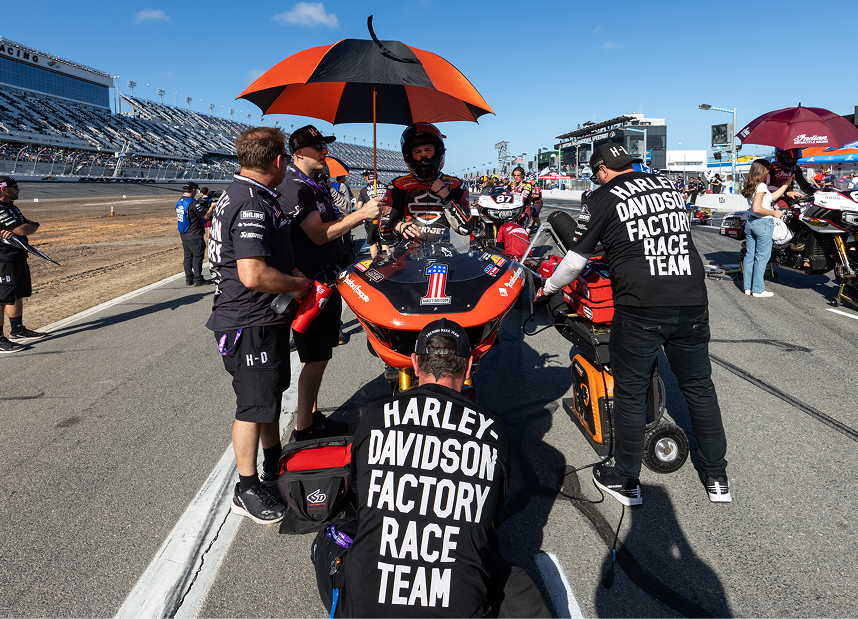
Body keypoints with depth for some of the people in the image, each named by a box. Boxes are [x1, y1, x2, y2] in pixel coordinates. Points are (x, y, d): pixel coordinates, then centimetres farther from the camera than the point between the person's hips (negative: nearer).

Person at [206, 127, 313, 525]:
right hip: (251, 325, -11)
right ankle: (247, 491, 14)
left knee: (271, 393, 22)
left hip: (264, 318, 11)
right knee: (254, 405, 0)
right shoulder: (252, 204, -23)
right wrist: (298, 284, -17)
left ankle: (274, 466, 39)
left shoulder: (240, 194, 12)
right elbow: (253, 275, -32)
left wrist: (291, 276, 16)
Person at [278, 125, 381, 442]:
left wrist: (362, 214, 8)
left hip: (327, 278, 10)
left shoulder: (319, 182, 16)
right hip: (311, 282, -10)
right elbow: (319, 234, -23)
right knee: (316, 358, -5)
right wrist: (360, 214, -23)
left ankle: (313, 416, 28)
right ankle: (302, 429, 7)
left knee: (320, 354, 15)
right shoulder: (295, 188, -16)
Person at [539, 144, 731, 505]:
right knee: (699, 387, 16)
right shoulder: (668, 185, 16)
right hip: (693, 302, 5)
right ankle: (716, 477, 27)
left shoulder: (600, 200, 1)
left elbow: (575, 262, 4)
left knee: (630, 394, 8)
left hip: (640, 309, -5)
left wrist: (547, 288, 22)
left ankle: (625, 481, 21)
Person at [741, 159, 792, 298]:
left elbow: (772, 197, 18)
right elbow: (756, 208, -23)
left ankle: (748, 287, 16)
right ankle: (758, 289, 3)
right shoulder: (761, 186, -15)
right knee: (762, 257, -1)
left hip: (751, 223, 9)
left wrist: (786, 184, 25)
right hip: (763, 224, -9)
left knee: (749, 255, 10)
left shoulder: (751, 186, 11)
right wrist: (774, 213, -12)